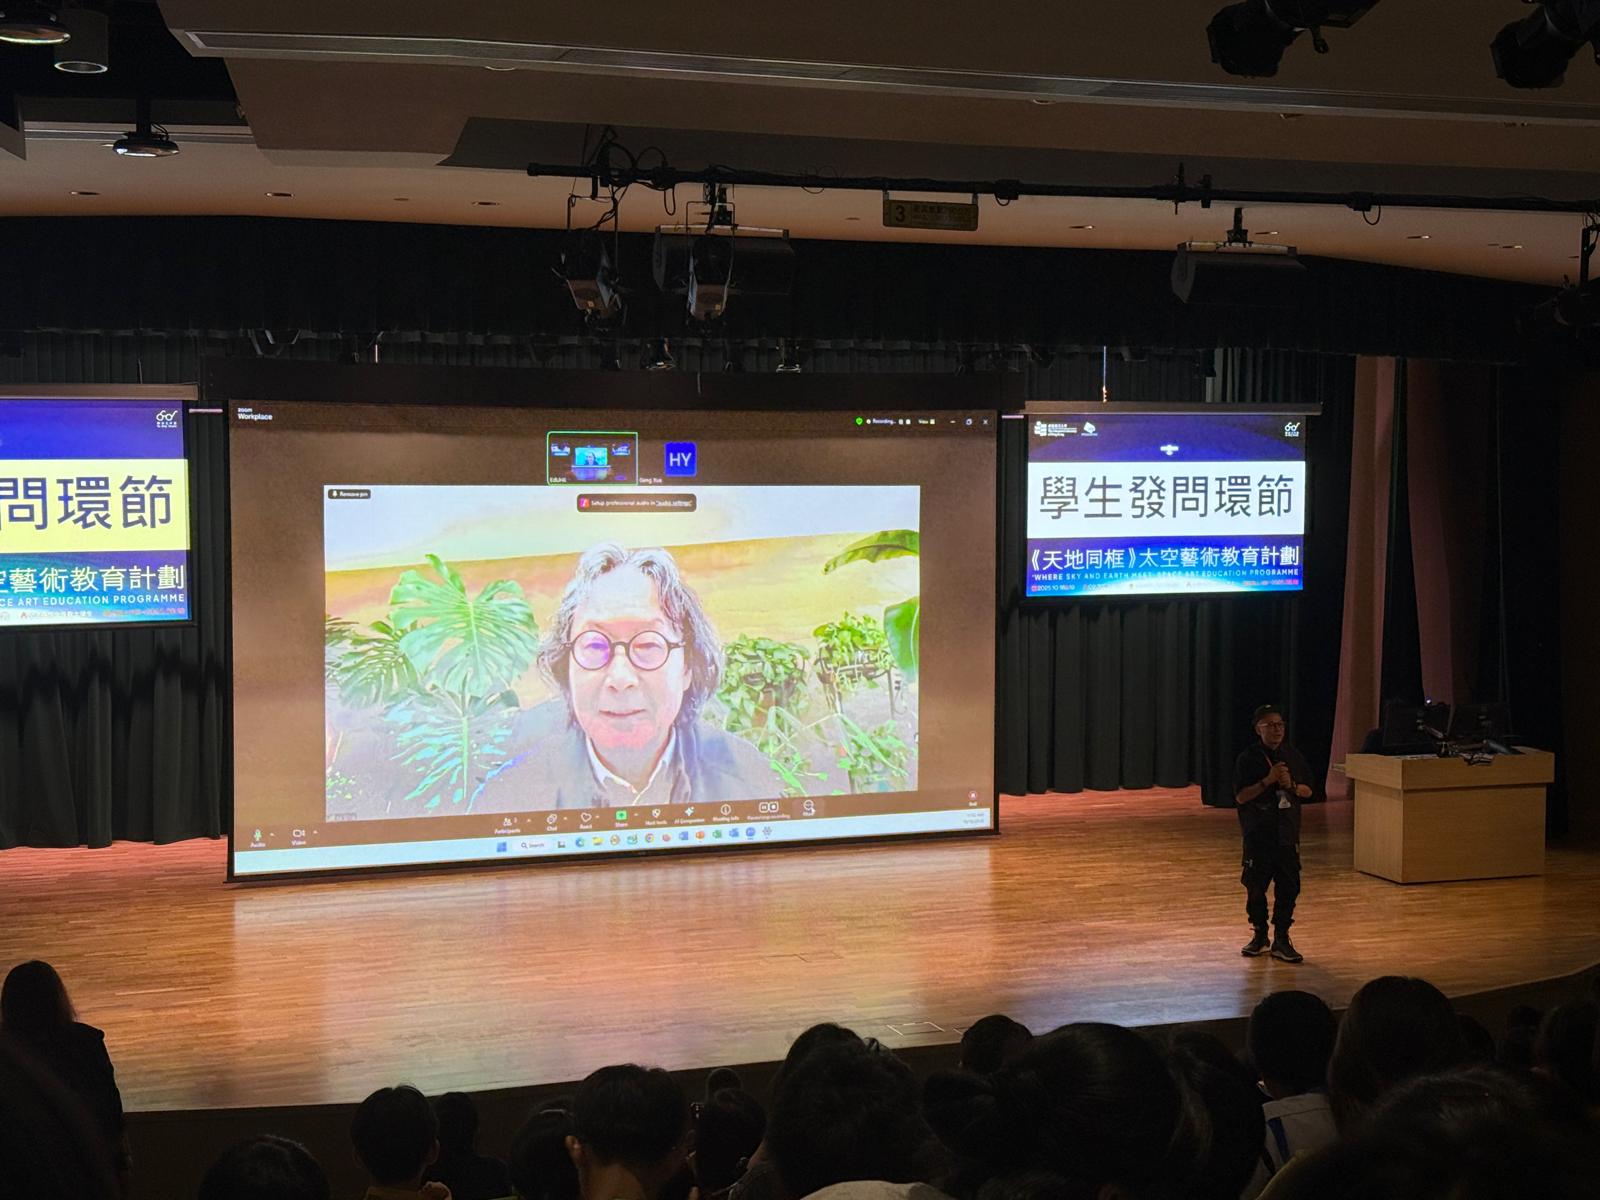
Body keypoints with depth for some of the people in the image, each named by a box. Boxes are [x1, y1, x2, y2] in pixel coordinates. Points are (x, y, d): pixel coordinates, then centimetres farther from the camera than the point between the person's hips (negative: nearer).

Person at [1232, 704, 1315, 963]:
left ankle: (1281, 940, 9)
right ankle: (1259, 935, 23)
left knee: (1288, 887, 1)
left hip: (1287, 833, 3)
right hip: (1257, 834, -2)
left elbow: (1308, 791, 9)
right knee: (1255, 886, 6)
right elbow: (1241, 796, -11)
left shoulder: (1294, 756, 5)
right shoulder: (1248, 758, -5)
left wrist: (1291, 785, -11)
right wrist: (1268, 781, -21)